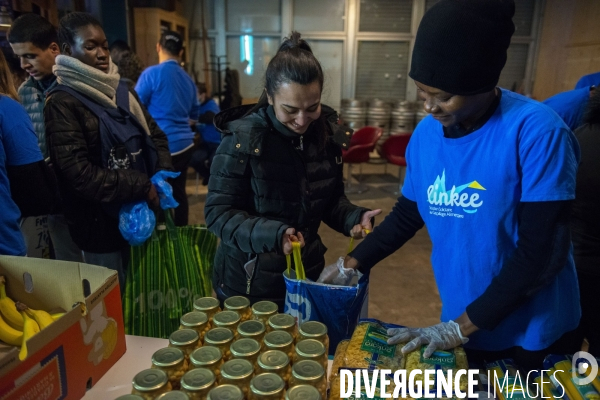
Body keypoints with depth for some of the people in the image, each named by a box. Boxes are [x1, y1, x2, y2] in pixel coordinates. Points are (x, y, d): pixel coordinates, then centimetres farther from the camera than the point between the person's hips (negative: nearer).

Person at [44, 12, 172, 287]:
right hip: (102, 224, -6)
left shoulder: (121, 91, 10)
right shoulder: (62, 104, -11)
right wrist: (143, 186, -19)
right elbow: (79, 173, -19)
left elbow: (155, 135, 12)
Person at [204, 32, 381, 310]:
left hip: (306, 275, 5)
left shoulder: (328, 134, -5)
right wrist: (271, 234, -31)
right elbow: (218, 213, -17)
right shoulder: (242, 139, -19)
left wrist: (352, 217, -13)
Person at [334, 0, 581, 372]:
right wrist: (352, 263, -2)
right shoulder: (425, 133, -4)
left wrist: (460, 327, -19)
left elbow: (542, 252, -21)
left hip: (533, 336, -4)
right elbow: (407, 215, 7)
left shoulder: (537, 131, -21)